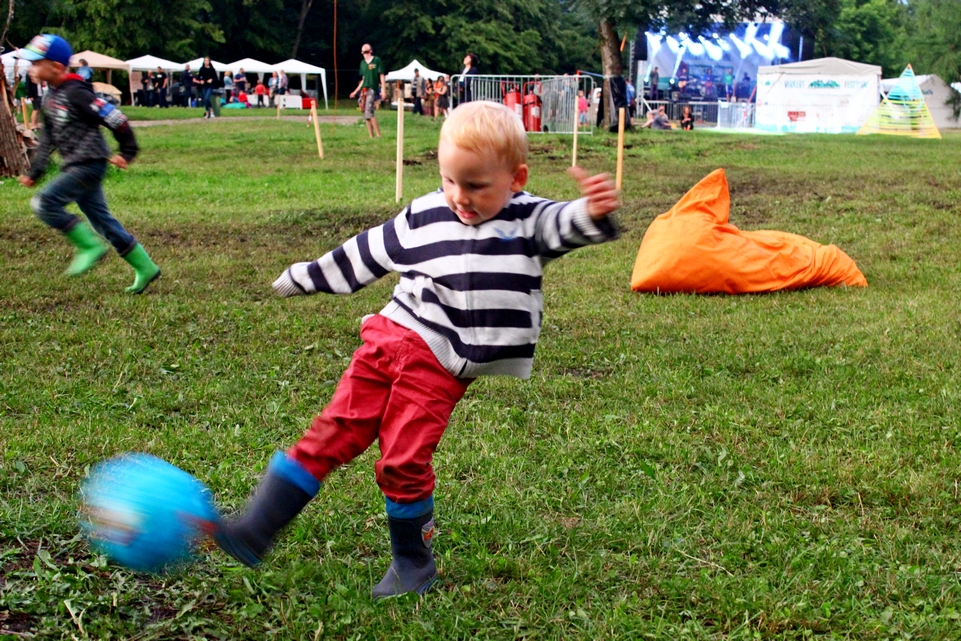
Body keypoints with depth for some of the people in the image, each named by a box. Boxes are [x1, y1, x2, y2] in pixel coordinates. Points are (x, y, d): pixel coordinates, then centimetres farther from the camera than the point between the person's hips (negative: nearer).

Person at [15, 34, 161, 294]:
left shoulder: (75, 93, -15)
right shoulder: (50, 98, 13)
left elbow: (115, 118, -15)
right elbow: (48, 138, 20)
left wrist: (127, 152, -9)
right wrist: (34, 172, 17)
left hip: (89, 164, -10)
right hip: (74, 166, 10)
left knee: (44, 203, -17)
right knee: (101, 219, 11)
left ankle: (90, 246, -7)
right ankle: (145, 268, 18)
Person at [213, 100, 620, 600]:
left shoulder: (527, 221, -2)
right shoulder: (424, 216, 8)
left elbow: (566, 225, -22)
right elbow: (366, 253, 20)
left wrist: (594, 212, -47)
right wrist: (304, 278, 28)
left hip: (440, 367, -4)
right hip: (390, 336, 4)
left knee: (403, 463, -7)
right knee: (330, 435, 0)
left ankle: (413, 563, 16)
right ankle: (253, 530, 3)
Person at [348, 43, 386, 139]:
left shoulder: (376, 60, 1)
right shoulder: (362, 63, 18)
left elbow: (382, 76, -2)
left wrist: (383, 89, -11)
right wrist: (356, 91, 24)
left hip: (372, 89, -7)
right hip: (363, 90, 7)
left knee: (369, 112, -19)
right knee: (366, 114, 3)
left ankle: (378, 135, -16)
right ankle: (371, 136, 6)